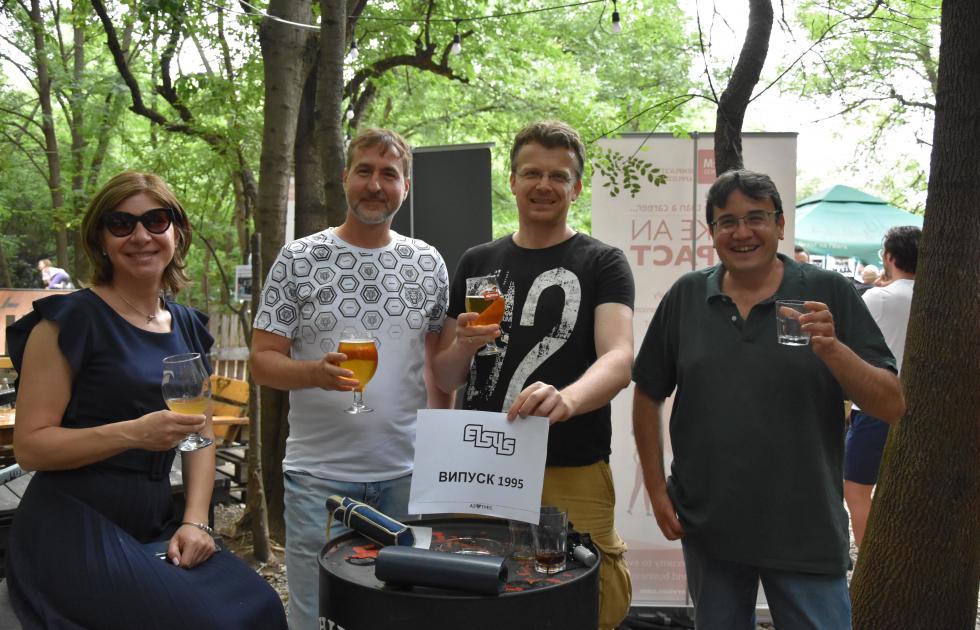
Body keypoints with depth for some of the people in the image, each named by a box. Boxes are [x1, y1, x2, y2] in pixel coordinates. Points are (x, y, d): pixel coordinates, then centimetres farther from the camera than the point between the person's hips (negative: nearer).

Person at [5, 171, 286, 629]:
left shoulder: (188, 328, 11)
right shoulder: (70, 320, -7)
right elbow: (29, 445, -11)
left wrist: (195, 521, 0)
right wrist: (134, 433, -24)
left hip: (154, 531, 6)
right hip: (73, 534, -5)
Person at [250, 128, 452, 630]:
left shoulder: (428, 264, 5)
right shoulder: (298, 259, -3)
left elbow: (440, 361, 11)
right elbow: (262, 361, -3)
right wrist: (317, 372, -24)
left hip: (406, 474, 3)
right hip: (319, 475, -2)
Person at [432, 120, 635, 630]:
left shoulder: (601, 263, -1)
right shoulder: (477, 262, 10)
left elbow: (618, 360, -16)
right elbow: (444, 377, 13)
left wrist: (567, 398, -36)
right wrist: (464, 345, -10)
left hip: (571, 475, -3)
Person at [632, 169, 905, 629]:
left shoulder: (829, 294, -5)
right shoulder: (685, 297, 0)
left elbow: (892, 406, -8)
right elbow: (648, 396, 6)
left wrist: (833, 350, -24)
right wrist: (656, 489, 1)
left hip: (806, 534, -2)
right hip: (707, 527, 2)